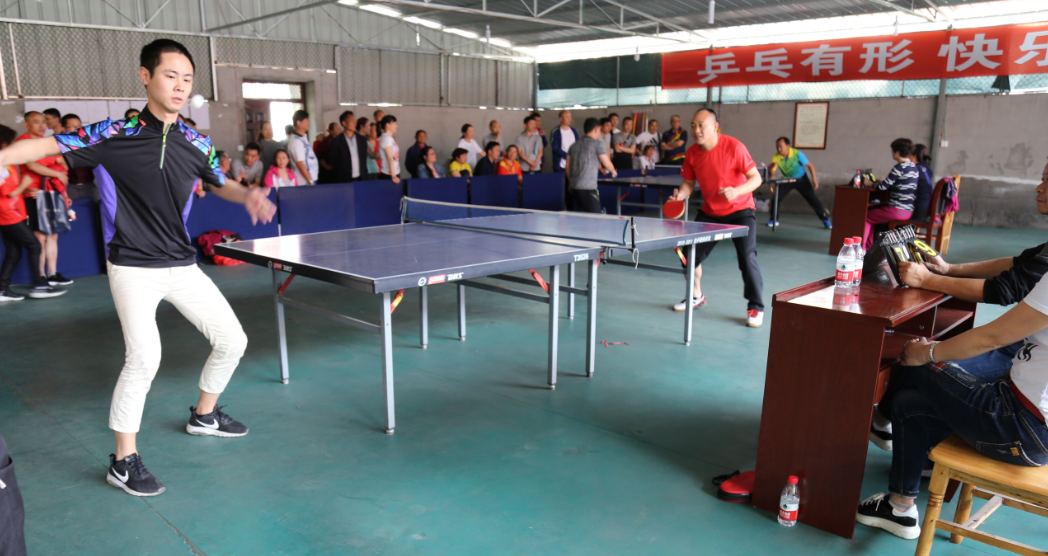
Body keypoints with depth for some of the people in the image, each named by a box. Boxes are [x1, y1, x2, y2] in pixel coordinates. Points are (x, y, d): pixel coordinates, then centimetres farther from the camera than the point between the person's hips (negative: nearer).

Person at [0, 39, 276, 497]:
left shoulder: (196, 144, 3)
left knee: (232, 341, 8)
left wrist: (248, 196, -2)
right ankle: (123, 462, 3)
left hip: (182, 266, 6)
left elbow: (220, 184, 18)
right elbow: (47, 145, -9)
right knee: (144, 357, -18)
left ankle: (204, 414, 35)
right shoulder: (115, 134, -9)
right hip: (133, 266, -5)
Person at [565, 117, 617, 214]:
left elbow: (567, 167, 16)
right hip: (588, 188, -7)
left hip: (575, 187, 7)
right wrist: (613, 171, 17)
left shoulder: (574, 145, 15)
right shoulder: (597, 144, -4)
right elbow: (607, 164, -3)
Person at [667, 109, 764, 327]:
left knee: (747, 258, -16)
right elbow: (689, 182, 4)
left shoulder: (734, 147, -20)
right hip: (710, 212, 5)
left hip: (740, 211, -5)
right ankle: (696, 296, 29)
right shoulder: (692, 153, -6)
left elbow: (756, 178, -18)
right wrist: (681, 195, -19)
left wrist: (736, 191, -37)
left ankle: (756, 308, 1)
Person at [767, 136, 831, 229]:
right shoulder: (776, 157, -22)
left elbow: (810, 165, -15)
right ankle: (773, 220, 3)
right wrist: (771, 169, -48)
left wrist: (814, 179, -21)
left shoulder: (797, 154, -26)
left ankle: (825, 219, 8)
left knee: (812, 199, -4)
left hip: (801, 179, -2)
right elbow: (771, 174, -25)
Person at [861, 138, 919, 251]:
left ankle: (861, 248, 10)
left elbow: (883, 186, -14)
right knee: (873, 212, 23)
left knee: (866, 216, 5)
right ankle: (869, 247, 23)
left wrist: (870, 183, 3)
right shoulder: (913, 167, 12)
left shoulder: (900, 167, -15)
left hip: (897, 211, -9)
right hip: (909, 211, 9)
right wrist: (884, 181, 19)